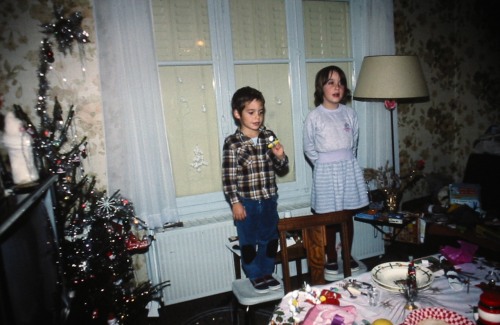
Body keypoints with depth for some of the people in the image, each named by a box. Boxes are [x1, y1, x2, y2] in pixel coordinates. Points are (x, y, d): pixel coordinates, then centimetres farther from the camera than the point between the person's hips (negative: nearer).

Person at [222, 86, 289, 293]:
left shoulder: (269, 137, 0)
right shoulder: (232, 143, -12)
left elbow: (281, 170, 6)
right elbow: (228, 176, -10)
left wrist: (280, 157, -14)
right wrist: (235, 203, -12)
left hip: (269, 200, 4)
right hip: (246, 202, -4)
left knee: (270, 238, 17)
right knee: (248, 241, 11)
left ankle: (267, 272, 38)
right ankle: (255, 276, 32)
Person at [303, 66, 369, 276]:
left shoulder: (349, 113, 3)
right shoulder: (314, 117, -7)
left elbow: (354, 142, 13)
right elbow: (309, 149, -1)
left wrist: (345, 162, 8)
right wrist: (324, 164, 0)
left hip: (349, 169, 4)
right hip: (326, 172, -3)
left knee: (348, 216, 13)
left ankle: (348, 255, 31)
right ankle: (331, 259, 24)